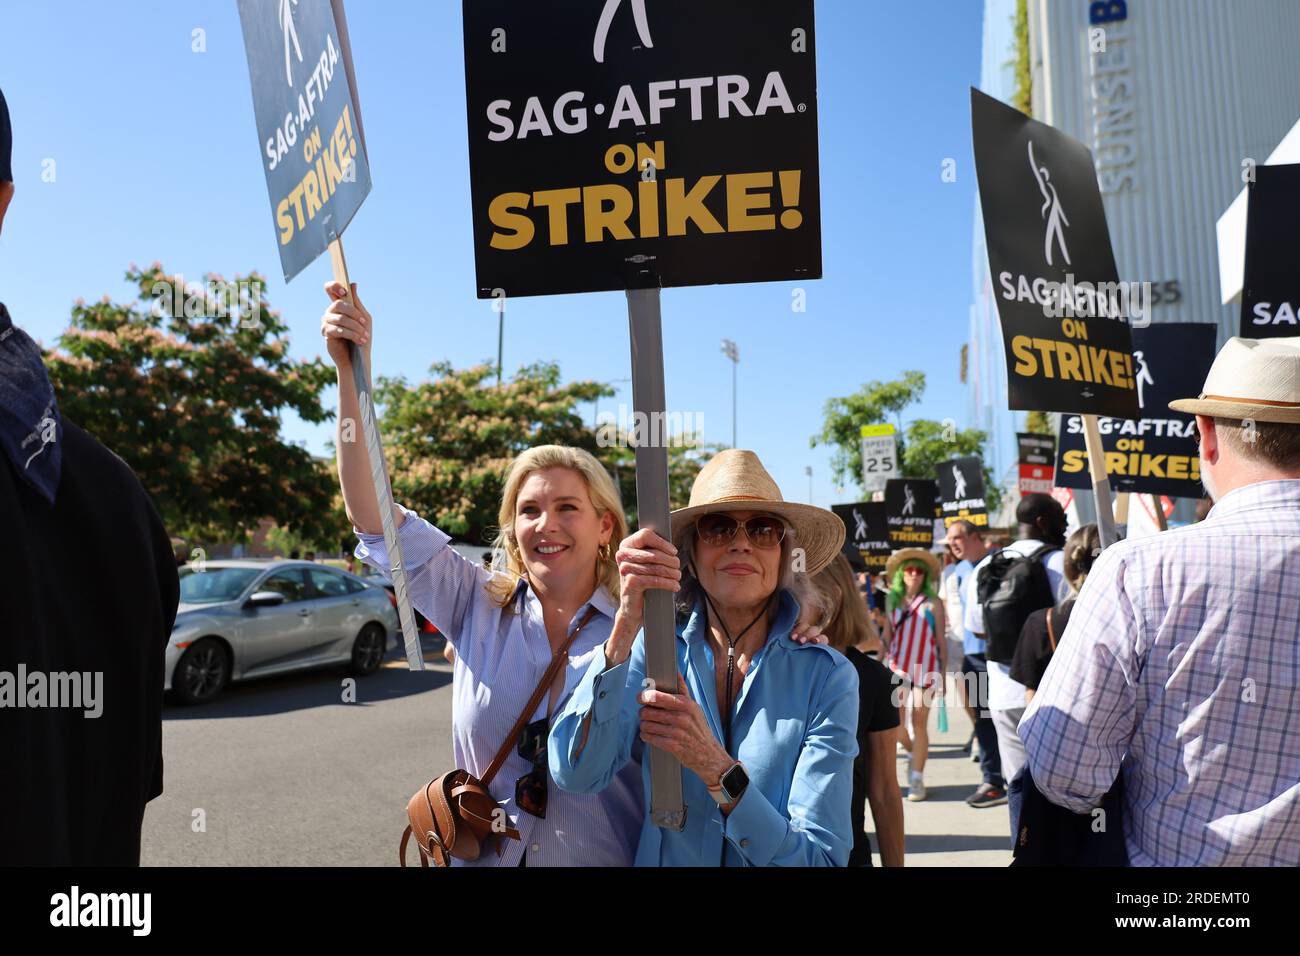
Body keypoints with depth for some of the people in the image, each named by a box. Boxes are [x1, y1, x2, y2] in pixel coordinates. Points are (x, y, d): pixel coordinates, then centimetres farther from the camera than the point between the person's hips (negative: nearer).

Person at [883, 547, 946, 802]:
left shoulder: (933, 603, 1)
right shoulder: (892, 600, 8)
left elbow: (941, 640, 3)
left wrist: (943, 673, 0)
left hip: (926, 667, -2)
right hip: (898, 666, 2)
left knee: (919, 723, -1)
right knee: (894, 722, -3)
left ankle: (917, 779, 8)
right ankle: (912, 751, 29)